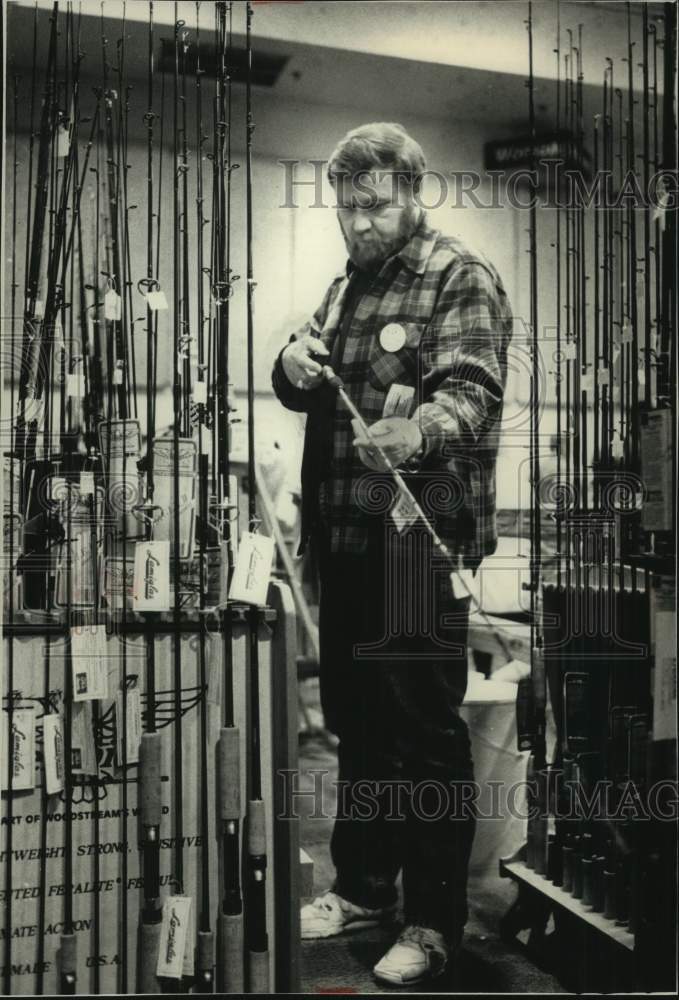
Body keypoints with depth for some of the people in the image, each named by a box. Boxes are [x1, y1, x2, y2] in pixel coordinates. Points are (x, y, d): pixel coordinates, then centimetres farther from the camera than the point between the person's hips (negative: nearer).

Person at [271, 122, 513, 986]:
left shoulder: (461, 277, -6)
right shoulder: (347, 284, 18)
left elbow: (470, 389, -20)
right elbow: (304, 393, 19)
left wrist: (417, 432, -42)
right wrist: (294, 366, -5)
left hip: (419, 537, -8)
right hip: (345, 533, 8)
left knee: (425, 731, -1)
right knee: (355, 719, 16)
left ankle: (435, 919, 14)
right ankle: (363, 885, 32)